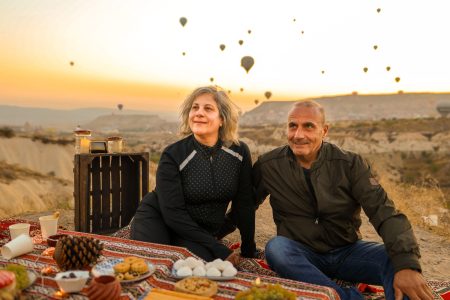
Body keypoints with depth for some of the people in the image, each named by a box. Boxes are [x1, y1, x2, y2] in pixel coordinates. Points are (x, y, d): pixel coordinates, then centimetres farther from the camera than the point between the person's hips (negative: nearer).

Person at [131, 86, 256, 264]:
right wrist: (219, 249, -22)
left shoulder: (239, 152, -6)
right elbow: (173, 213, -19)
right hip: (158, 220, -2)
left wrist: (248, 251, 4)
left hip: (201, 231, 2)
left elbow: (244, 204, 2)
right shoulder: (173, 155, -15)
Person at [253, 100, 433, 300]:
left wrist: (407, 265, -34)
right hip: (300, 254, 1)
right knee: (275, 248, -33)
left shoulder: (349, 164, -10)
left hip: (347, 252, -1)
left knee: (397, 259, -27)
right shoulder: (268, 165, -8)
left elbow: (384, 212, -19)